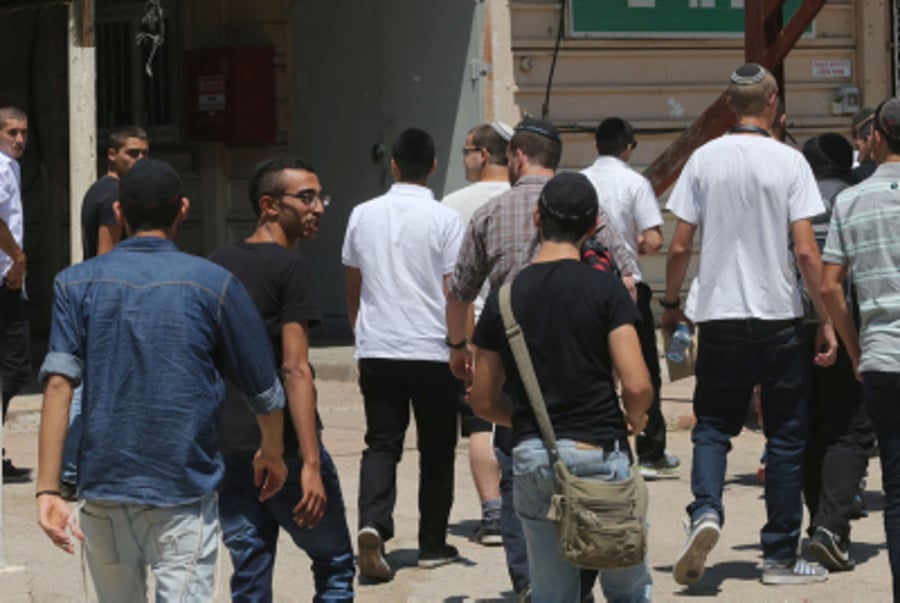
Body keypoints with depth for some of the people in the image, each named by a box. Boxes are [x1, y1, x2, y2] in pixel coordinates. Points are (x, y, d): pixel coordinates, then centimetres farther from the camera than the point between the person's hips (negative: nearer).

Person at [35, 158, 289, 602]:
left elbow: (59, 383, -10)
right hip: (184, 489, -3)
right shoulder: (213, 284, -3)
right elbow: (264, 390, 4)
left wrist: (47, 489, -13)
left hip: (102, 485, 3)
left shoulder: (76, 283, 2)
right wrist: (272, 453, 24)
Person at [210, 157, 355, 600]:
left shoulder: (215, 266, 12)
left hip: (226, 446, 6)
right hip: (284, 447, -6)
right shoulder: (290, 268, -10)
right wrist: (311, 463, -20)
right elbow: (294, 368, -17)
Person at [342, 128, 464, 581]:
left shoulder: (363, 215, 5)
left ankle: (372, 523, -19)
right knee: (436, 450, 11)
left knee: (381, 444, 5)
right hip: (432, 352, -2)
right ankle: (432, 545, 17)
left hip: (376, 351, 2)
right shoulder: (445, 219, -7)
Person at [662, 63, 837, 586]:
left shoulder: (704, 159, 1)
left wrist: (672, 303, 17)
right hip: (780, 315, -2)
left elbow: (680, 247, 2)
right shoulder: (789, 161, -6)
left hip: (719, 313, 2)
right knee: (786, 435, 7)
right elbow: (806, 251, -10)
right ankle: (781, 556, 10)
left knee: (713, 425, 12)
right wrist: (826, 321, -3)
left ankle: (706, 511, -15)